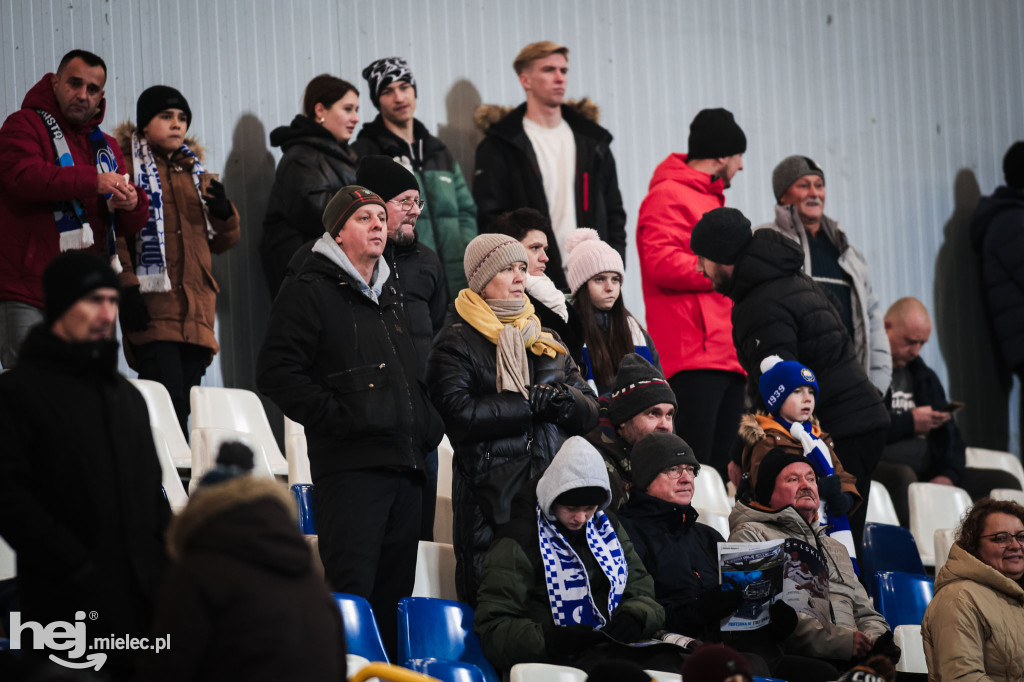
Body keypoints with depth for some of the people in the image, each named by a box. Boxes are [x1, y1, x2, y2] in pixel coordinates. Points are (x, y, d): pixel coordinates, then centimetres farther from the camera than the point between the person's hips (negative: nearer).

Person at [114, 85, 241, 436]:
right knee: (169, 408, -17)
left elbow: (221, 242, 24)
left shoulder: (195, 172, 23)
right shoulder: (128, 167, 2)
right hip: (153, 307, -6)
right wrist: (126, 287, -19)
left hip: (197, 309, 6)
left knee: (182, 409, 5)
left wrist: (224, 213, 2)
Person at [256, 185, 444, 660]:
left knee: (395, 595, 8)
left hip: (406, 468, 8)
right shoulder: (309, 292, -1)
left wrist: (427, 426, 17)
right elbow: (277, 372, -11)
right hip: (350, 465, -8)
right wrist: (336, 418, -14)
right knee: (352, 591, -14)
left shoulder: (389, 296, 24)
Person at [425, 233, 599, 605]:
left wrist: (566, 400, -8)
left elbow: (589, 411, 15)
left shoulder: (545, 339, 21)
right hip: (489, 498, -5)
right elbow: (460, 413, -13)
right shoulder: (455, 343, 3)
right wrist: (531, 402, -11)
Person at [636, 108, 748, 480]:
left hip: (726, 355, 10)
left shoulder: (711, 199, 27)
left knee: (720, 466, 6)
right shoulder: (669, 196, -5)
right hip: (693, 356, -10)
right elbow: (662, 263, -18)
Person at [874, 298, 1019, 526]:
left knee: (1005, 482, -8)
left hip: (930, 473, 8)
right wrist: (909, 422, -8)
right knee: (903, 477, -42)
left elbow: (948, 431, 22)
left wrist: (948, 474, 0)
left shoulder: (922, 375, 25)